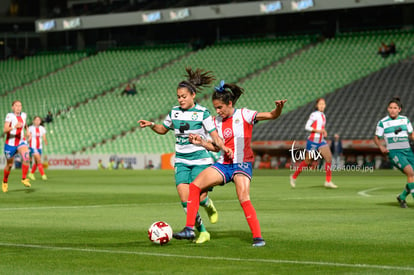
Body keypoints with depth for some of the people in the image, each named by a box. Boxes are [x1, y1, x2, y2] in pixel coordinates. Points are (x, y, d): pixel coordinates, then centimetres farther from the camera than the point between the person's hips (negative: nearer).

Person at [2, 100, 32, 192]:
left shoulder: (23, 115, 3)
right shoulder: (10, 116, -15)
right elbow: (5, 130, -28)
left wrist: (27, 131, 12)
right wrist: (14, 127, -42)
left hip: (21, 142, 3)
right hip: (10, 143, -3)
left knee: (26, 157, -27)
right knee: (9, 165, 11)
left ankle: (24, 179, -18)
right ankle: (5, 182, 36)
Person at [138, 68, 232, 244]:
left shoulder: (202, 113, -7)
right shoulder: (174, 112, 8)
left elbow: (214, 135, -10)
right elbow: (163, 129, 23)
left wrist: (223, 147, -29)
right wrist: (151, 125, 4)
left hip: (201, 160, -4)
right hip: (181, 161, 4)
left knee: (199, 198, -13)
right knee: (185, 199, -10)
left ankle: (209, 205, 27)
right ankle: (202, 232, 5)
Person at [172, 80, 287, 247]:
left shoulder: (244, 115, -5)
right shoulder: (217, 121, 10)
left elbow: (272, 116, -9)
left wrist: (279, 108, -30)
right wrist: (201, 143, 1)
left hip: (242, 164, -6)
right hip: (223, 164, 6)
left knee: (244, 199, -22)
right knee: (195, 186, -8)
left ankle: (258, 237, -12)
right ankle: (189, 229, -8)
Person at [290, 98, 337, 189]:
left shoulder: (323, 115, 13)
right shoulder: (314, 115, -10)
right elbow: (307, 127, -13)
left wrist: (324, 132, 5)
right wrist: (318, 130, -21)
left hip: (321, 141, 7)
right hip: (313, 141, -7)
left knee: (329, 157, -11)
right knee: (307, 161, 3)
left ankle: (328, 182, -8)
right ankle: (294, 177, 24)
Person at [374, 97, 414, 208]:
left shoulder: (405, 120, 10)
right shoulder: (382, 122, 1)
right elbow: (376, 138, 9)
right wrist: (381, 147, -10)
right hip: (394, 152, -5)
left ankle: (402, 197, 21)